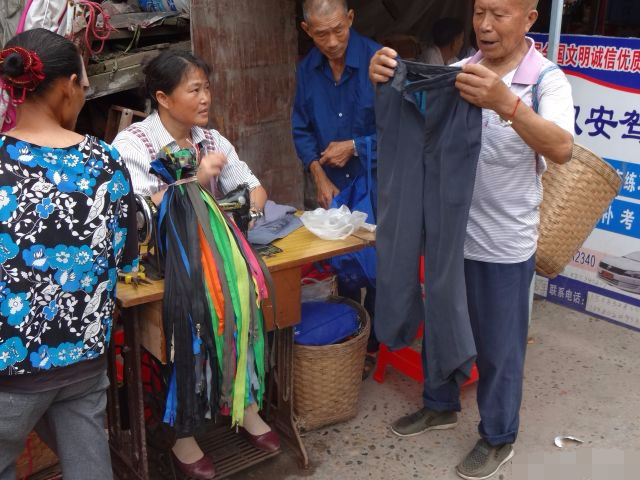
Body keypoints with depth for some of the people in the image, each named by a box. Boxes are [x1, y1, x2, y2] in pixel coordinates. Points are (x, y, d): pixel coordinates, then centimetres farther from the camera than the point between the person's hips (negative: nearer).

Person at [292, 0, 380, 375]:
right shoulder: (307, 70, 0)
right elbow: (301, 130, 6)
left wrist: (355, 146, -16)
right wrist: (320, 178, -5)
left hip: (376, 185, -4)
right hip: (334, 187, 5)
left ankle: (372, 345, 22)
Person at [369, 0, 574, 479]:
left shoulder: (547, 79, -13)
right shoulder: (458, 72, 0)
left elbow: (561, 148, -31)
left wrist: (505, 103, -47)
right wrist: (384, 81, -30)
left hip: (504, 244, -4)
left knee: (499, 347, 11)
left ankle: (499, 436, 34)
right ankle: (441, 405, 45)